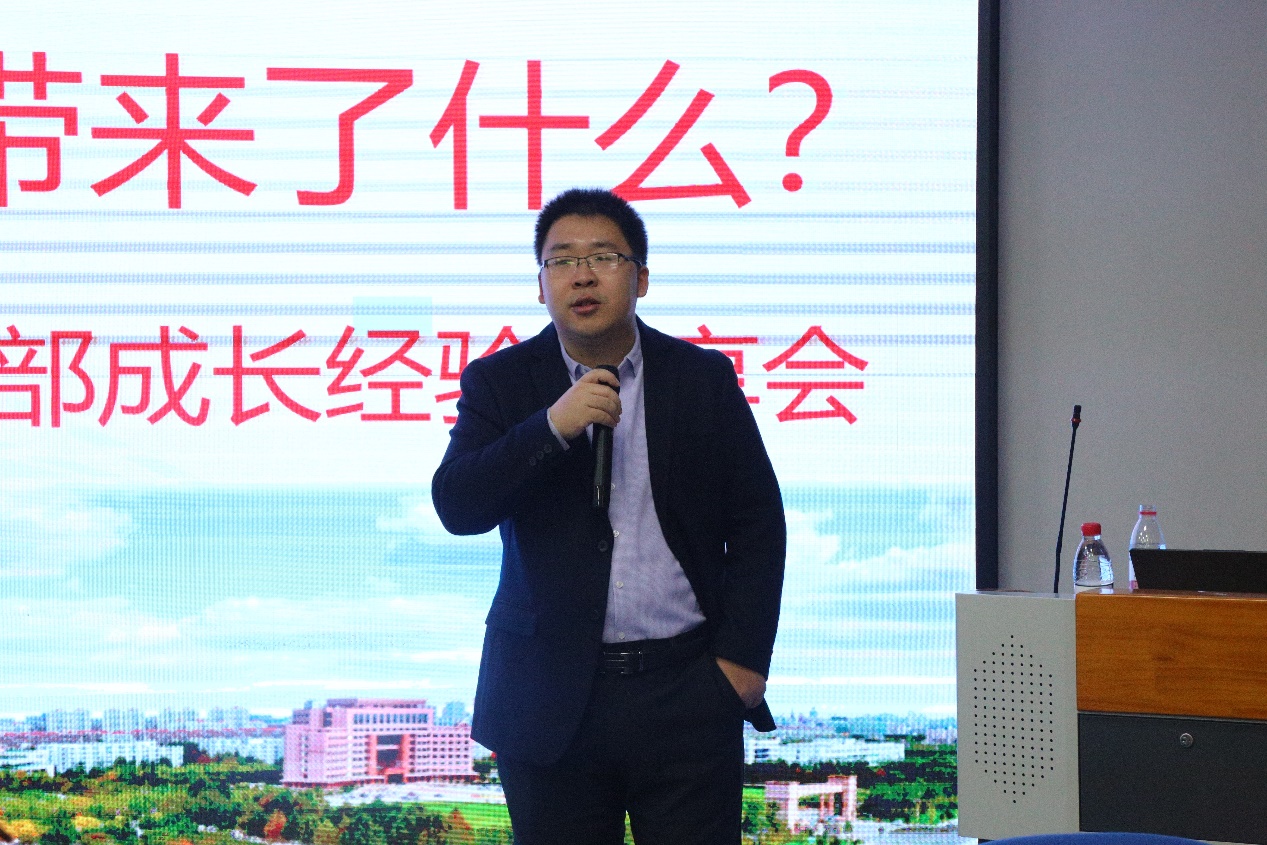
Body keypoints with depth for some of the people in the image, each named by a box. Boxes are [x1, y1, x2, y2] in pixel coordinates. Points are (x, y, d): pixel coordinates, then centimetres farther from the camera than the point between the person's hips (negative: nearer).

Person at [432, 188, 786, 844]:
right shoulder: (501, 383, 3)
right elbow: (456, 507, -10)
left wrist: (744, 655, -1)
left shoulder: (704, 379, 5)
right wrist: (552, 427, -21)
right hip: (551, 703, 0)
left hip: (688, 692, 0)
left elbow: (758, 521, 7)